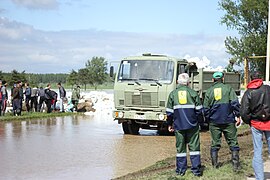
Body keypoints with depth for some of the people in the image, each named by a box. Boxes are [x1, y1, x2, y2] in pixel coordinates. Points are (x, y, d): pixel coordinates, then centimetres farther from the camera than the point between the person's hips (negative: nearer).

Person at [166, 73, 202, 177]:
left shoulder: (173, 94, 3)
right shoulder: (193, 93, 0)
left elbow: (169, 112, 4)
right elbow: (199, 109, -1)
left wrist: (169, 124, 13)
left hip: (178, 125, 1)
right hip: (192, 125, -1)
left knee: (180, 148, 8)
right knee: (194, 147, 4)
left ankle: (181, 170, 11)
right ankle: (196, 169, 2)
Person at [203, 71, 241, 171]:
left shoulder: (209, 91, 6)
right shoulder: (228, 88, 1)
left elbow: (206, 108, 6)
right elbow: (235, 103, -7)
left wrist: (208, 120, 16)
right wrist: (238, 116, -2)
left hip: (214, 122, 2)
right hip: (228, 120, -2)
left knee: (215, 143, 8)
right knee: (233, 142, 4)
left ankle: (214, 165, 11)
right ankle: (235, 164, 1)